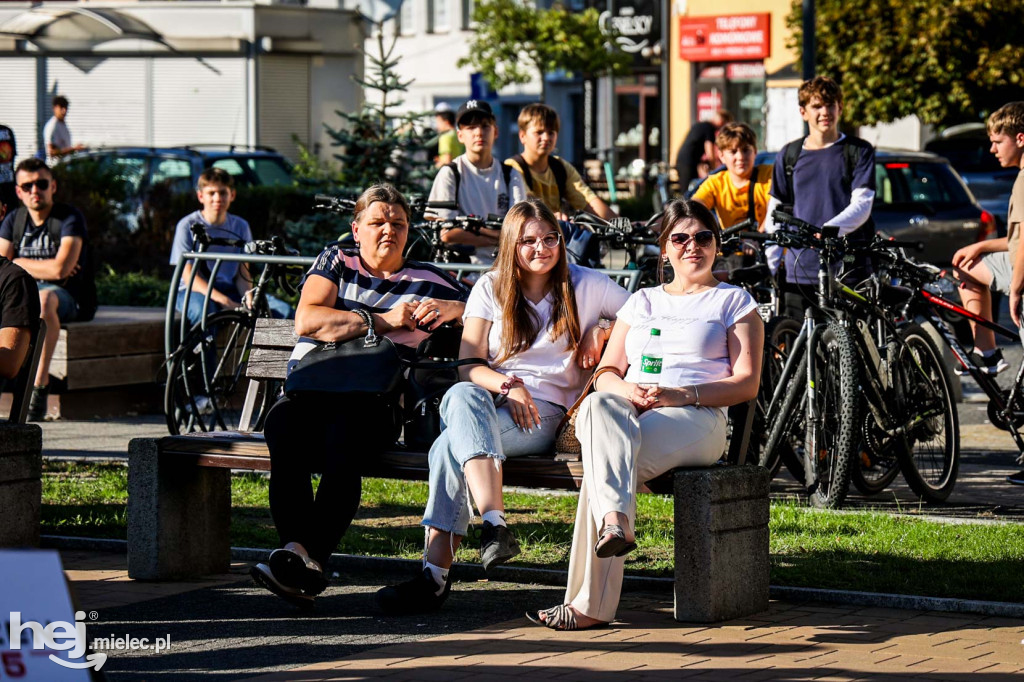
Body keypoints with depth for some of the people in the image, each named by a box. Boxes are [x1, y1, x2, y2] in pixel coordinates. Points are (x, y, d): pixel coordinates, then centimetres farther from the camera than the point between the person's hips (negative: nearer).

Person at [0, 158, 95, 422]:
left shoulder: (70, 218, -6)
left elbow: (61, 269, -20)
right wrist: (45, 268, -8)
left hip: (67, 296, -6)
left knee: (45, 298, -41)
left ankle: (39, 387, -43)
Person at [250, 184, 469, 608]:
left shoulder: (428, 282, 22)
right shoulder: (336, 262, 21)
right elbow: (307, 320, 4)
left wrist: (453, 310, 2)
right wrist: (382, 321, -1)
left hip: (374, 402, -1)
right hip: (309, 389, 1)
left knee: (343, 434, -37)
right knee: (283, 423, -35)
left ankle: (306, 558, -43)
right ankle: (298, 550, -44)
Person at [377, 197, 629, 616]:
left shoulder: (584, 286, 11)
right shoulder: (490, 288, 14)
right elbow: (468, 365, 5)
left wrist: (600, 331, 4)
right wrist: (504, 385, -16)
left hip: (545, 411, -2)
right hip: (487, 399, 3)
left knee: (451, 445, -34)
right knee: (461, 397, -39)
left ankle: (436, 574, -44)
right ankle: (494, 524, -53)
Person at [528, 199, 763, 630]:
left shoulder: (734, 301, 17)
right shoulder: (642, 302, 30)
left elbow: (747, 383, 6)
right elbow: (606, 372, 22)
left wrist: (682, 394, -11)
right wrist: (627, 390, -5)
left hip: (696, 417, -3)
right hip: (630, 412, 4)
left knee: (602, 466, -35)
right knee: (598, 406, -39)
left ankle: (591, 604, -43)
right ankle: (616, 520, -60)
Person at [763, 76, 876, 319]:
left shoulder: (859, 151, 6)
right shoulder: (789, 155, 14)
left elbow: (861, 206, -5)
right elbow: (775, 213, 17)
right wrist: (773, 267, 9)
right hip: (799, 272, 3)